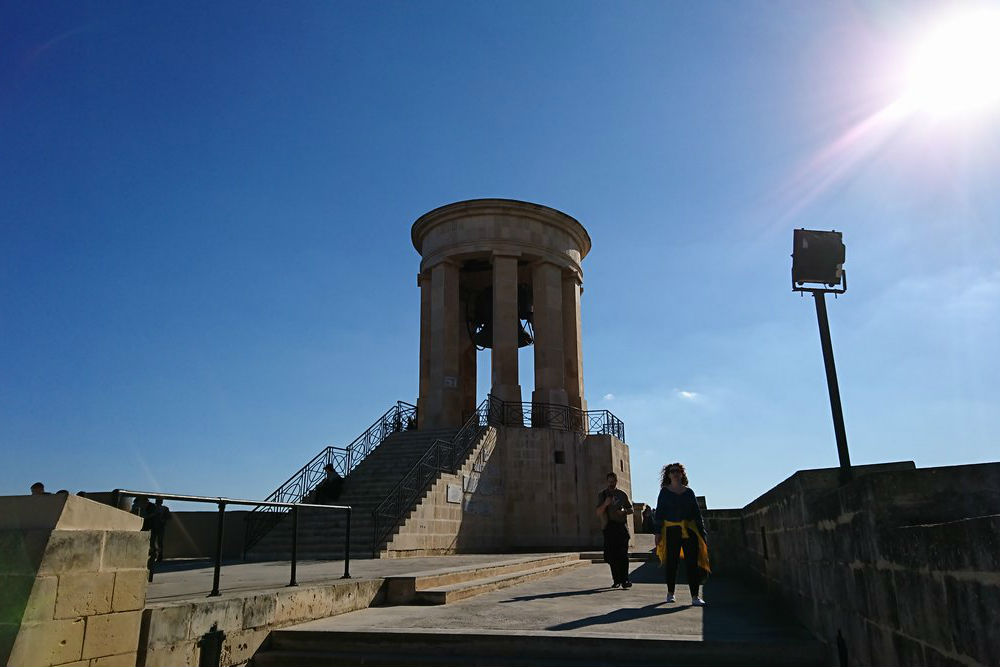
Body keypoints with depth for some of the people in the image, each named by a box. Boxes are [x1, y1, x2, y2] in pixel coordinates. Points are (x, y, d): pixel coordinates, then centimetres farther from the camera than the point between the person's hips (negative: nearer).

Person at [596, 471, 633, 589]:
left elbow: (631, 509, 16)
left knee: (623, 555, -7)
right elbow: (598, 513, 2)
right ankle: (616, 580, 9)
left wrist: (624, 511, -6)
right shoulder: (602, 494, 9)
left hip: (621, 526, 0)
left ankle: (624, 580, -5)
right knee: (612, 555, 1)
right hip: (608, 527, 0)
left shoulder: (622, 494, 12)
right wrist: (605, 504, -16)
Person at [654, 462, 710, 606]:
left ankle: (695, 596, -2)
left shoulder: (688, 492, 11)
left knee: (692, 563, -4)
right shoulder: (665, 492, 4)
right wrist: (658, 531, -6)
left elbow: (697, 512, 13)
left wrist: (702, 531, 6)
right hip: (671, 530, -2)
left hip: (689, 530, 2)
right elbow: (659, 512, 2)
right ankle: (670, 593, 21)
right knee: (671, 563, 5)